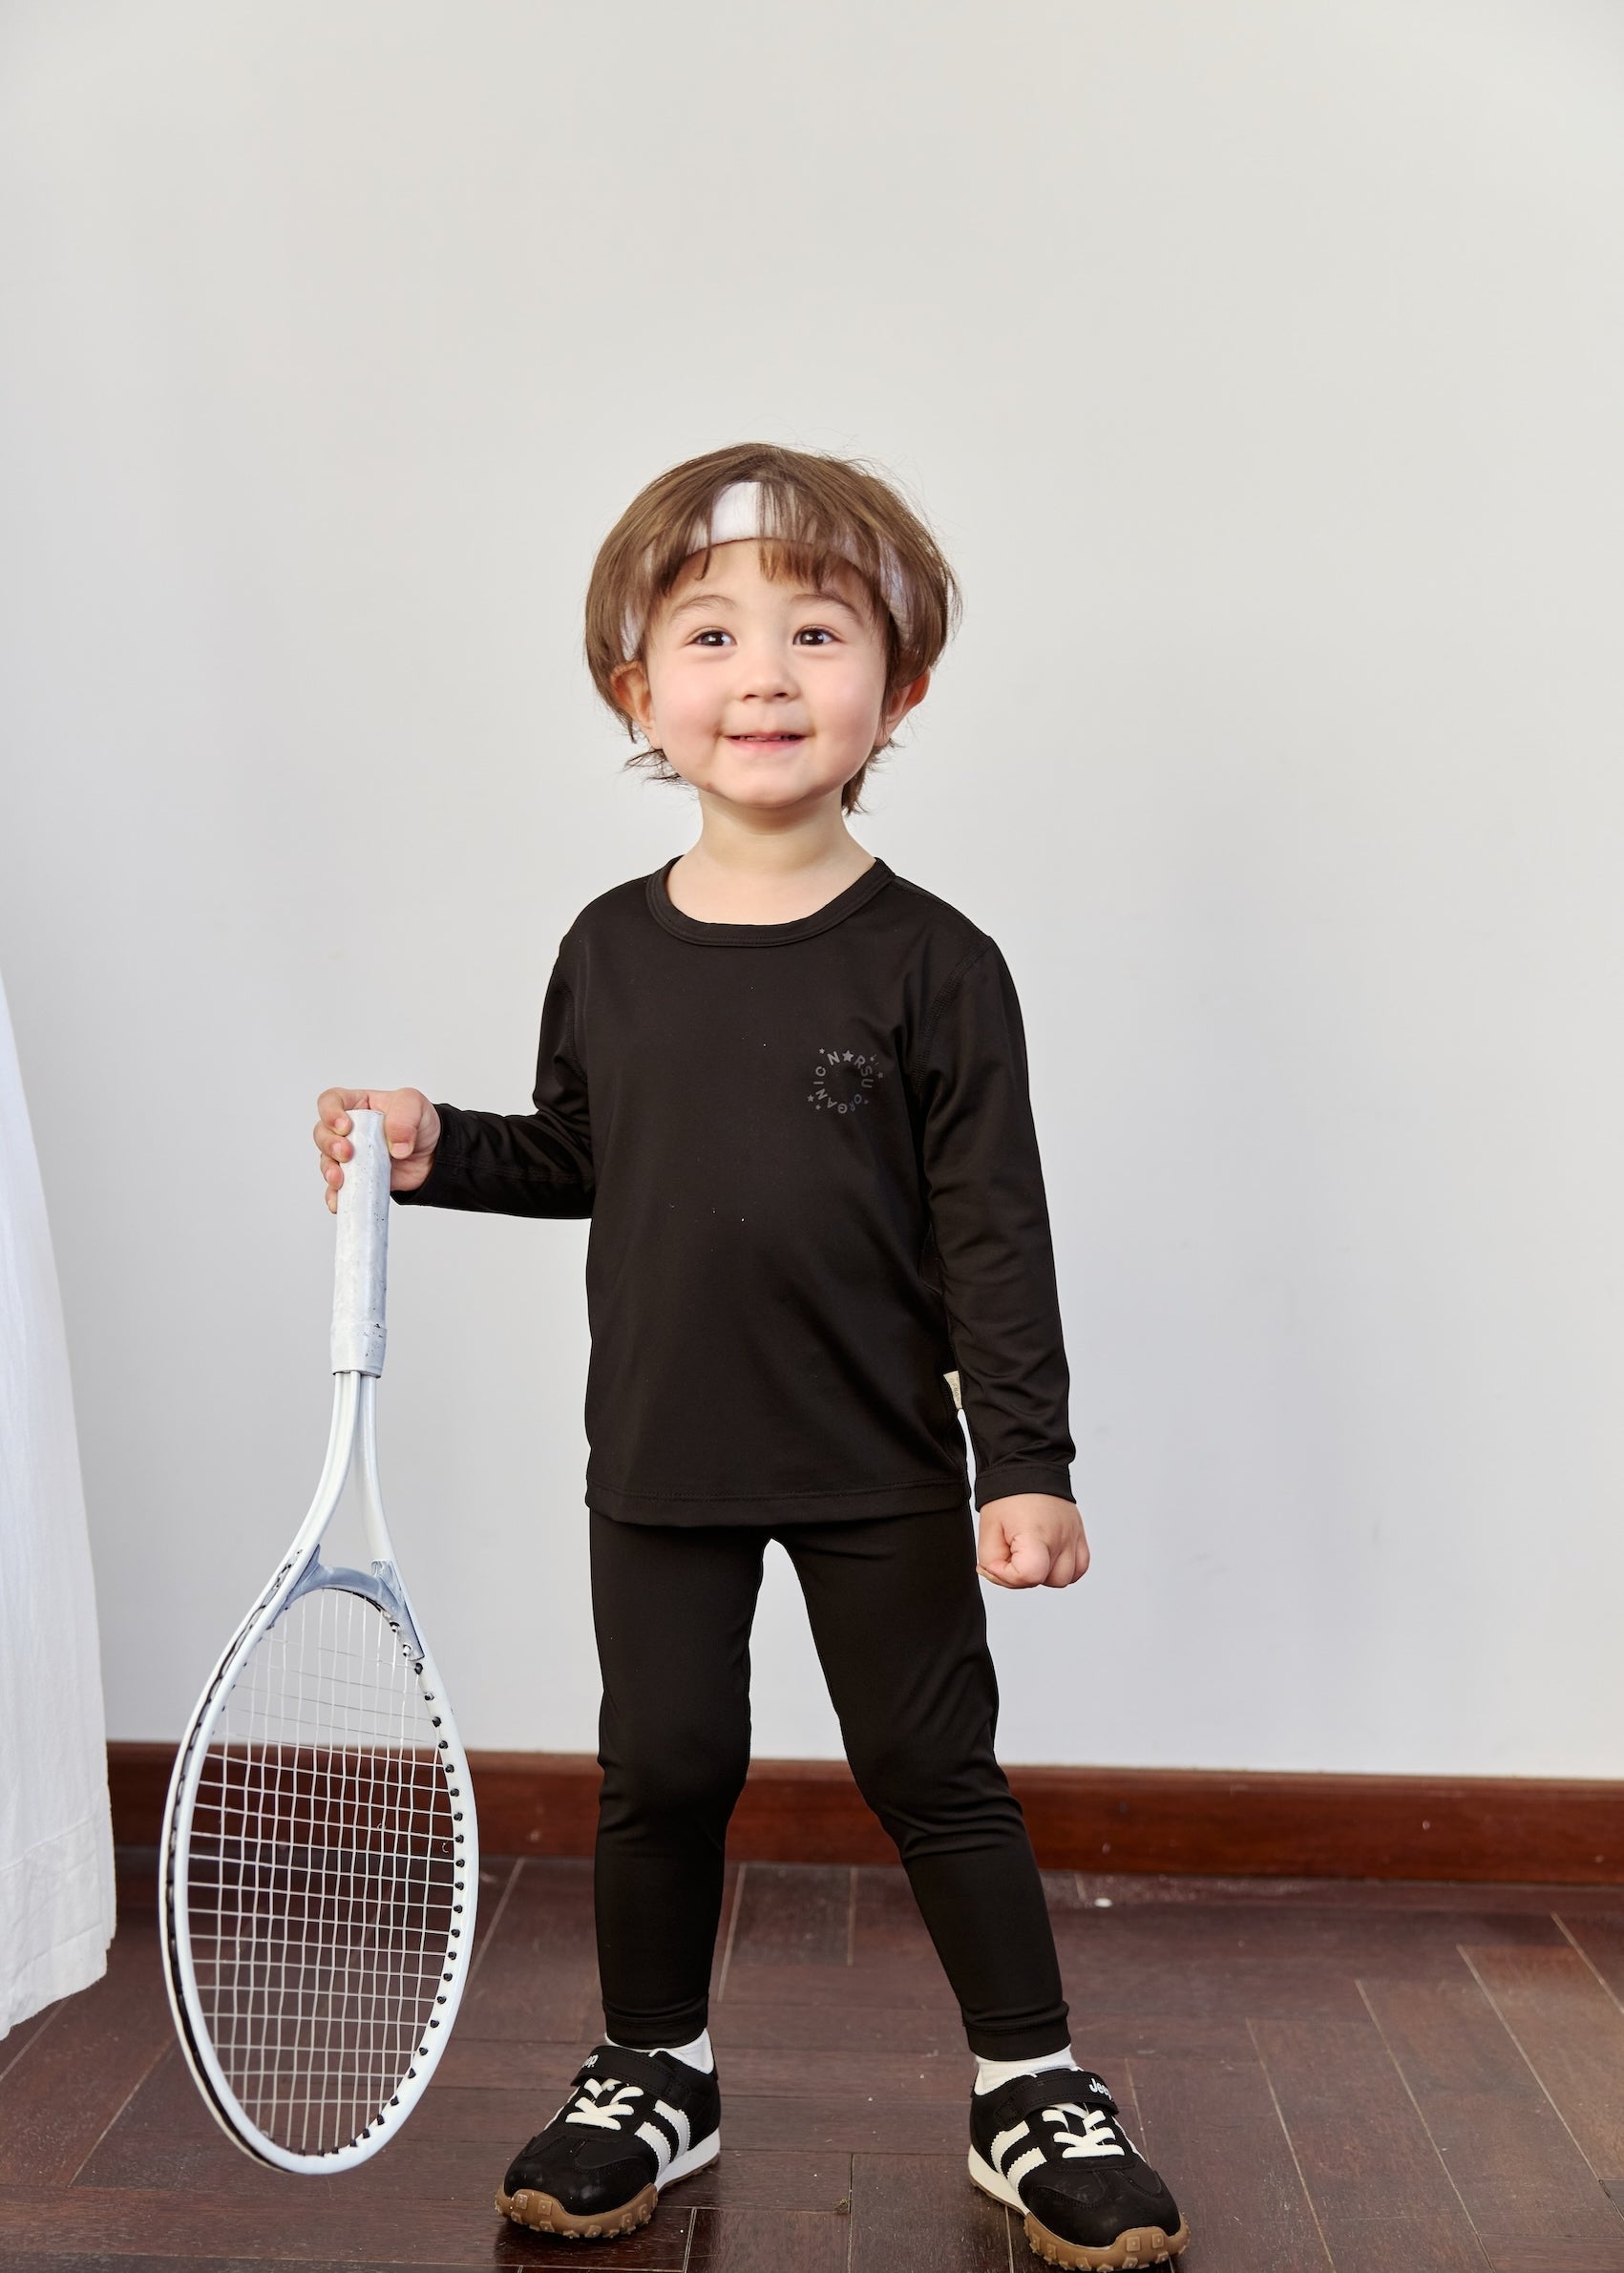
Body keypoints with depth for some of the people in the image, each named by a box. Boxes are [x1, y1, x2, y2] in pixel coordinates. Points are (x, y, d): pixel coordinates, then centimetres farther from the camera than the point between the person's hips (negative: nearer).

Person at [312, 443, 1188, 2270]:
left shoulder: (931, 965, -10)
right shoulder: (608, 951, 1)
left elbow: (994, 1232, -9)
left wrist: (1026, 1463, -12)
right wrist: (436, 1147, -1)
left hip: (882, 1466, -2)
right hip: (660, 1455, 3)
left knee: (931, 1773, 8)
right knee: (663, 1769, 11)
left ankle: (1034, 2093, 28)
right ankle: (653, 2078, 33)